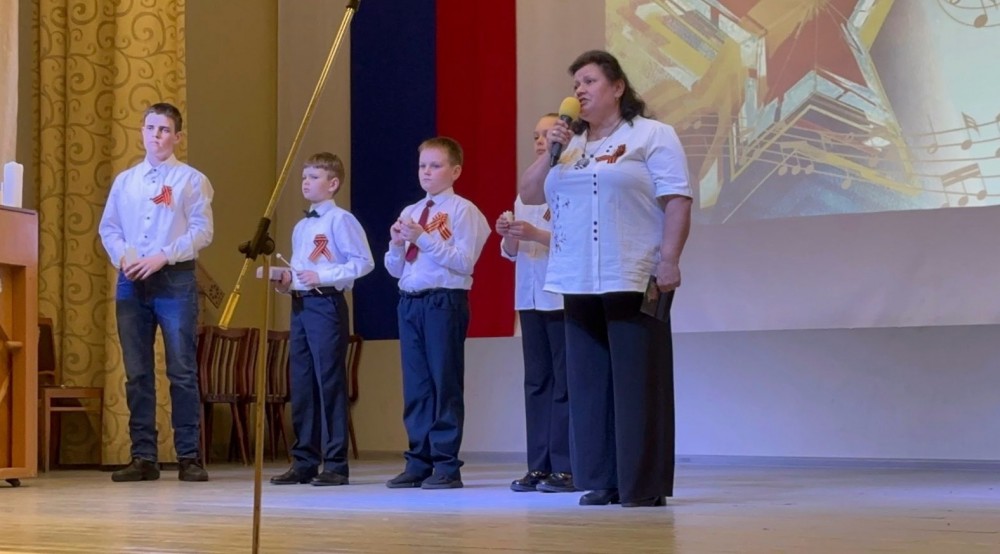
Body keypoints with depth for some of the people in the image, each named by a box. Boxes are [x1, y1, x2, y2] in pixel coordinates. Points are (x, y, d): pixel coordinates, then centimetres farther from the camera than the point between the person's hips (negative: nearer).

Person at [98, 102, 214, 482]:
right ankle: (143, 457, 7)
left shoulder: (191, 180, 4)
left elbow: (201, 231, -5)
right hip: (131, 282, 4)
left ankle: (189, 457, -3)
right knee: (137, 373, 4)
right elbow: (108, 227, 12)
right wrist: (123, 256, -8)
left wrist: (162, 257, -14)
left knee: (182, 372, -6)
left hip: (174, 280, -4)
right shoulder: (124, 181, 16)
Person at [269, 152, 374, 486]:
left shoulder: (340, 220, -6)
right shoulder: (301, 227, 18)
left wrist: (323, 276, -17)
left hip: (326, 304, -8)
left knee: (329, 382, -6)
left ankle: (335, 464, -1)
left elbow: (363, 262, -12)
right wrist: (286, 281, 4)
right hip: (299, 305, 8)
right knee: (301, 384, 8)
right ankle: (304, 462, 15)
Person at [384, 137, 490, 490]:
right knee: (415, 384, 8)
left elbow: (464, 262, -14)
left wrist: (424, 238, -18)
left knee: (445, 382, -3)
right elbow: (394, 269, 17)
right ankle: (419, 461, 14)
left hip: (445, 301, -7)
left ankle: (446, 465, 2)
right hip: (409, 301, 7)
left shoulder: (462, 211, -4)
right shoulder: (409, 213, 16)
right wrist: (397, 244, -3)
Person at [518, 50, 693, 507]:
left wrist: (669, 260, -16)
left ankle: (645, 484, -2)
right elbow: (528, 194, 17)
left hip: (634, 281, -6)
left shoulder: (653, 136, 1)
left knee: (637, 383, -6)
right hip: (579, 283, 6)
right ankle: (602, 481, 12)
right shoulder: (571, 145, 20)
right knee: (589, 383, 6)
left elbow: (677, 201, -6)